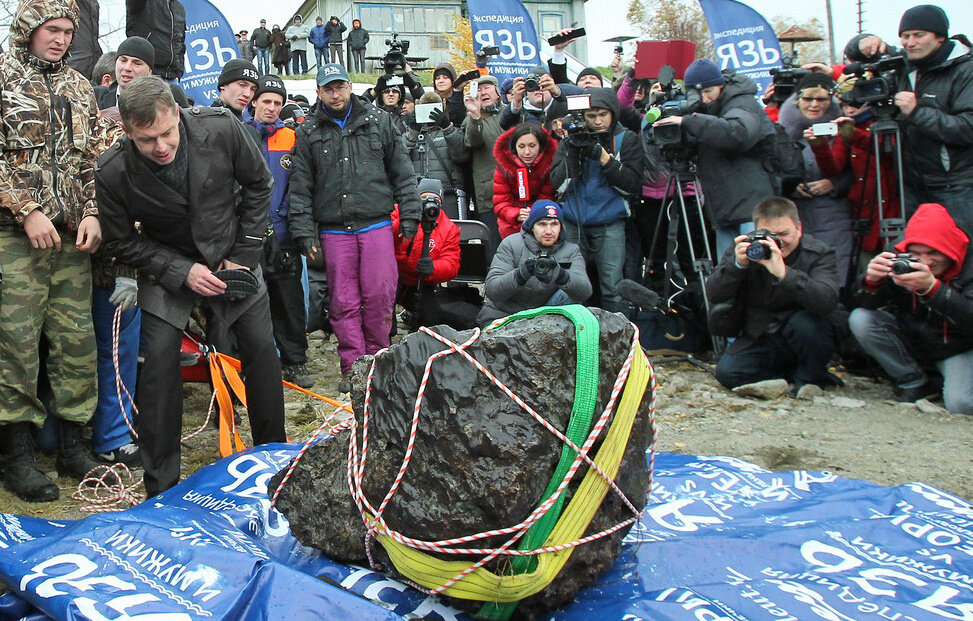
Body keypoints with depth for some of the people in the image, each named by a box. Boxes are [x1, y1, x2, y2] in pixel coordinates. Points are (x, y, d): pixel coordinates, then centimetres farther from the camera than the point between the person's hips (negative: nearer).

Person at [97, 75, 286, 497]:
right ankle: (160, 486, -3)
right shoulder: (113, 173, -25)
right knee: (160, 357, -15)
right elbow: (122, 243, -10)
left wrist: (243, 254, -8)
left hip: (230, 258, 2)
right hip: (166, 266, -1)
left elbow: (258, 184, -6)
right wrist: (183, 271, -22)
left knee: (261, 350, -3)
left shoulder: (221, 130, -24)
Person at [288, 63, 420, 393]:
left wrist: (409, 215, 4)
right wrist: (302, 230, 0)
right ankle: (352, 367, 11)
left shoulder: (379, 122, 9)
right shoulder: (308, 133, 10)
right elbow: (300, 187, 8)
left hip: (376, 224, -1)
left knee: (380, 295, -5)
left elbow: (402, 172, 10)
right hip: (333, 230, 1)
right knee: (343, 302, 2)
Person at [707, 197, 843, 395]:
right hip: (759, 339, 3)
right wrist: (737, 265, -29)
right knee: (726, 372, -22)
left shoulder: (818, 253, -13)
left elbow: (827, 301, -32)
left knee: (806, 322, -35)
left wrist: (783, 273, -44)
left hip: (802, 339, -2)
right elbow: (713, 294, -11)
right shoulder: (744, 249, -5)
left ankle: (809, 376, -6)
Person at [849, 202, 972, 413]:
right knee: (860, 319, -18)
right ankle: (915, 383, -2)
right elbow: (867, 306, -13)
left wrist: (932, 287, -46)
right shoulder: (903, 263, -15)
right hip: (914, 343, 4)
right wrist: (872, 281, -36)